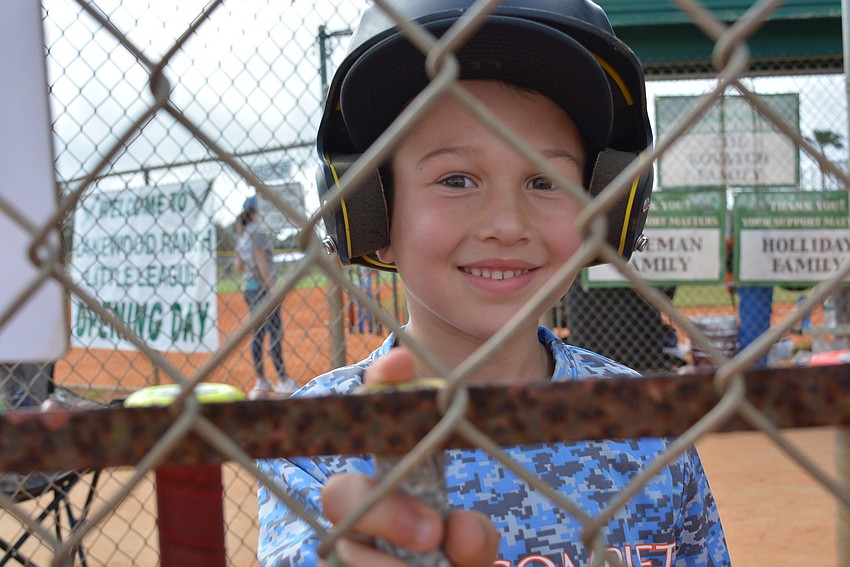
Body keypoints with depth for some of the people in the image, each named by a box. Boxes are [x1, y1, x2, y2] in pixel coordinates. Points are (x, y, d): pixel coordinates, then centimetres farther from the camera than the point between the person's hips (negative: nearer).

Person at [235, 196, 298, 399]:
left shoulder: (240, 235, 14)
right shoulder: (257, 232, -13)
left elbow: (239, 266, 17)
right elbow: (261, 263, -18)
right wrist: (273, 287, -17)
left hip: (248, 287, 9)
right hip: (262, 286, -9)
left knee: (258, 333, 10)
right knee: (275, 332, -6)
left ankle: (260, 381, 12)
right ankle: (282, 380, -4)